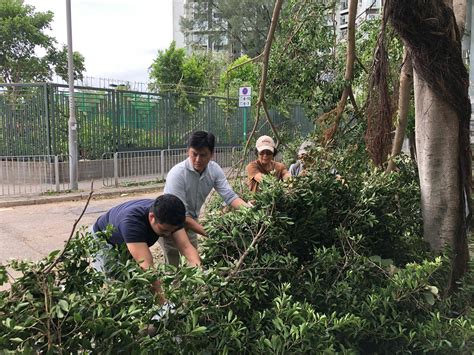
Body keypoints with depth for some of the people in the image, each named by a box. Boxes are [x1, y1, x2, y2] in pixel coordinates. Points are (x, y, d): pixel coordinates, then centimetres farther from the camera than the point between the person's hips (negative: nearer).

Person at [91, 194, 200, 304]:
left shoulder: (169, 217, -27)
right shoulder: (132, 221, -44)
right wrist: (165, 302, -54)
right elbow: (146, 265, -50)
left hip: (134, 242, 5)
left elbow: (186, 247, -31)